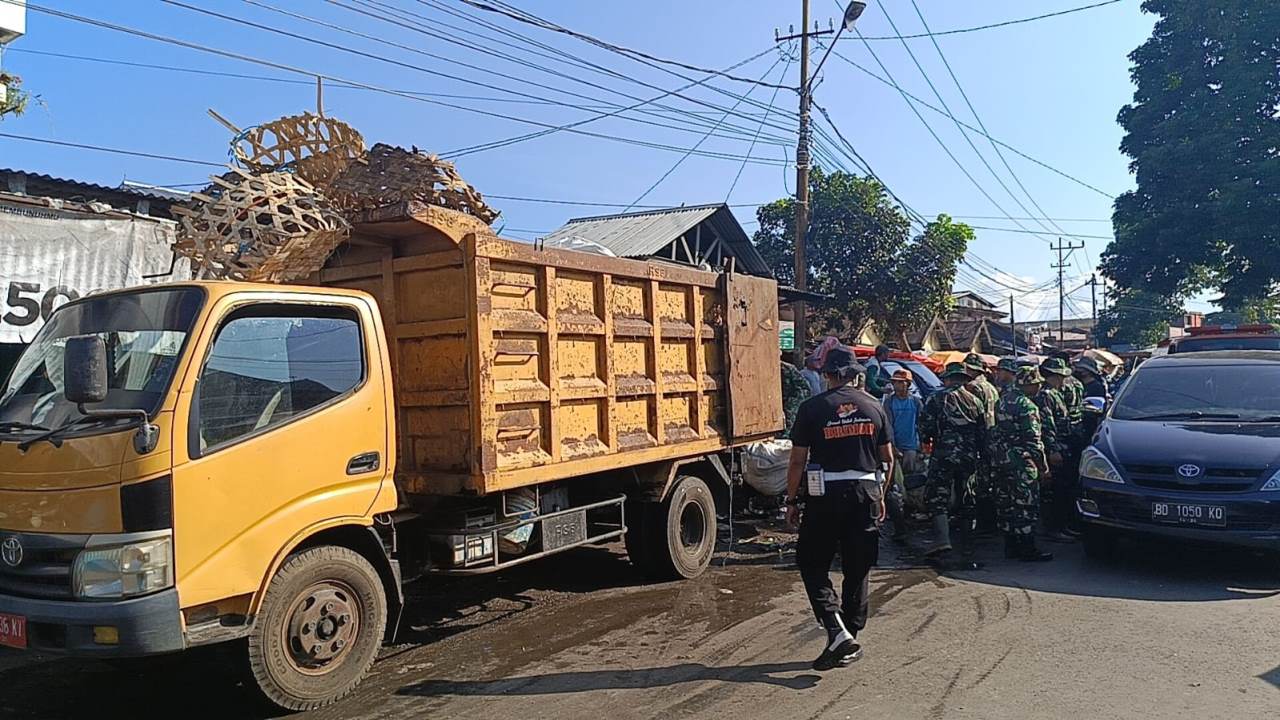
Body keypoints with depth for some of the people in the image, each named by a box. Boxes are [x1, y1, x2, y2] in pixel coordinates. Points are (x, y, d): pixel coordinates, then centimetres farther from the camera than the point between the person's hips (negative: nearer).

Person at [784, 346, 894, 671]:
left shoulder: (813, 408, -6)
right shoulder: (873, 406, 5)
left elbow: (798, 461, -6)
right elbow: (888, 458, 10)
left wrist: (791, 501, 3)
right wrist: (881, 496, 22)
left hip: (825, 496, -3)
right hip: (866, 492, 4)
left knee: (812, 563, 8)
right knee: (858, 569, 13)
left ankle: (837, 632, -7)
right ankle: (851, 639, 21)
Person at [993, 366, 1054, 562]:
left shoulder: (1003, 401, 11)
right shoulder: (1027, 406, -16)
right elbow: (1033, 438, -17)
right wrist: (1043, 463, -9)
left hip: (1003, 459, 9)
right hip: (1022, 462, -9)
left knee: (1008, 504, 13)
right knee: (1026, 505, -2)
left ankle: (1011, 546, 20)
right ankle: (1027, 549, 3)